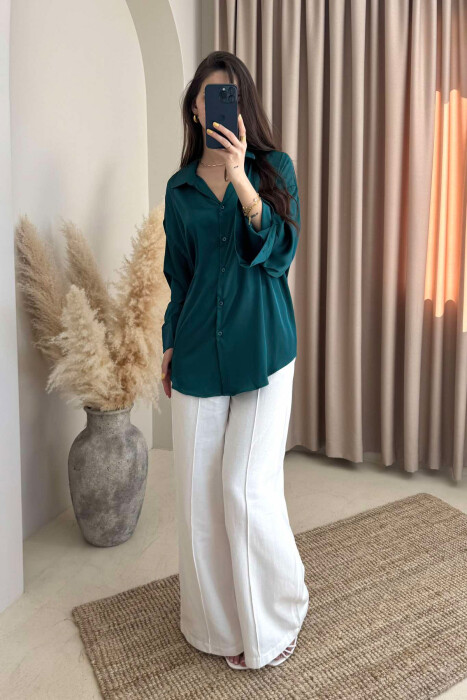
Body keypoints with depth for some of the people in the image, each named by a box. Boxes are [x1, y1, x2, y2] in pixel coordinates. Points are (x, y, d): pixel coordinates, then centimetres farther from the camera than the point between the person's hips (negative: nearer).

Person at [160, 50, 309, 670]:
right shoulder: (181, 186, 10)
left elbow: (279, 253, -10)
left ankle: (275, 617, 23)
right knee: (199, 491, 7)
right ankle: (218, 622, 31)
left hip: (261, 350, -3)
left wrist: (240, 176, -20)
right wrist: (169, 347, 12)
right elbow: (178, 275, 15)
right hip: (198, 354, 3)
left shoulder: (274, 168, 3)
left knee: (246, 488, -6)